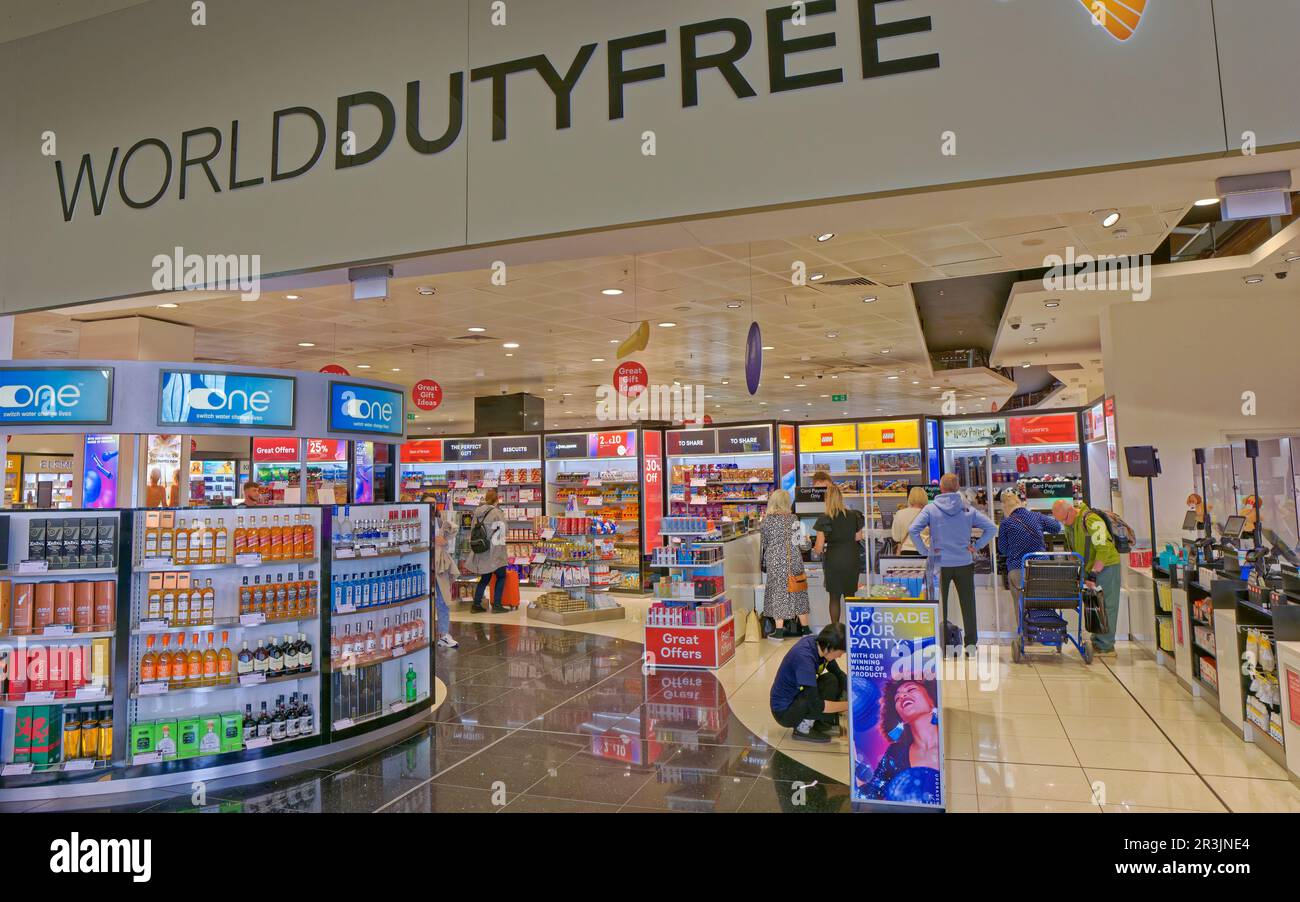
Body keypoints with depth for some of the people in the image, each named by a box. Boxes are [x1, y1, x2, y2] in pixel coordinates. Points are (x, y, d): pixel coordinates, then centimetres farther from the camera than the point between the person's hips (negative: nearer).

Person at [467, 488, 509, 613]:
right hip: (494, 551, -6)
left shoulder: (477, 512, 5)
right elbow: (501, 535, -10)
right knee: (501, 576, 9)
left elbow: (472, 533, 12)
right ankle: (496, 605, 5)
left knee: (485, 577, 18)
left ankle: (476, 604, 17)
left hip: (480, 551, 6)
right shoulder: (497, 513, -14)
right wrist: (501, 552, 3)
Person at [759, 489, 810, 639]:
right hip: (794, 559, 2)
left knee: (777, 593, 3)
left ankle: (779, 631, 3)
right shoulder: (794, 518, 1)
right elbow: (799, 539, 7)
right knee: (798, 593, 11)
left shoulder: (767, 520, -5)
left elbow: (763, 544, 2)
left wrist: (763, 563, 13)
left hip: (776, 561, -2)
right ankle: (805, 628, 19)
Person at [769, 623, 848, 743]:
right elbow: (816, 705, -30)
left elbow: (839, 674, 8)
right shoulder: (805, 657, -32)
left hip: (797, 694, 8)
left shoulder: (818, 643, -8)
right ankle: (803, 728, -6)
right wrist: (848, 705, -21)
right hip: (784, 711, -8)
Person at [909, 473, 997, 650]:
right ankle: (971, 643, 15)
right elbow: (991, 528, -3)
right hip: (964, 563, 1)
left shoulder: (931, 508, -7)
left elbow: (913, 531, -17)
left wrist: (925, 551, -9)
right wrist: (976, 546, 1)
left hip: (939, 564, -1)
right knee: (968, 603, 11)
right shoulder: (967, 509, -1)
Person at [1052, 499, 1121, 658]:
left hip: (1106, 566, -9)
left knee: (1105, 606, -6)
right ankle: (1096, 642, 19)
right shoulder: (1068, 523, 5)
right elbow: (1072, 549, 13)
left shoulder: (1091, 520, -23)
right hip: (1090, 568, 9)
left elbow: (1104, 549, -25)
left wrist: (1093, 573, -23)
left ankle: (1105, 647, -2)